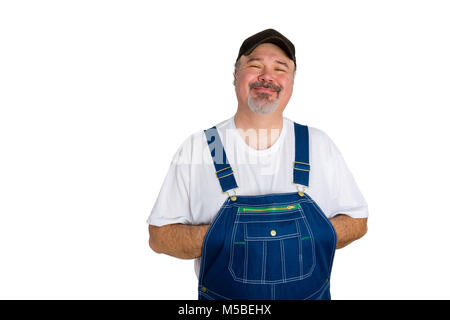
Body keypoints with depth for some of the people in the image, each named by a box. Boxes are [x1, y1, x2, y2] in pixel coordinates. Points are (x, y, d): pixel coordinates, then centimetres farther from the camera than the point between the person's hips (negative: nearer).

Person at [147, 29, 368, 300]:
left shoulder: (319, 144, -6)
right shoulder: (196, 149, -11)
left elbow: (357, 221, 1)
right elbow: (160, 236, -9)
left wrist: (306, 236, -18)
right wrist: (226, 235, -24)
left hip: (312, 294, 2)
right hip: (224, 298, -1)